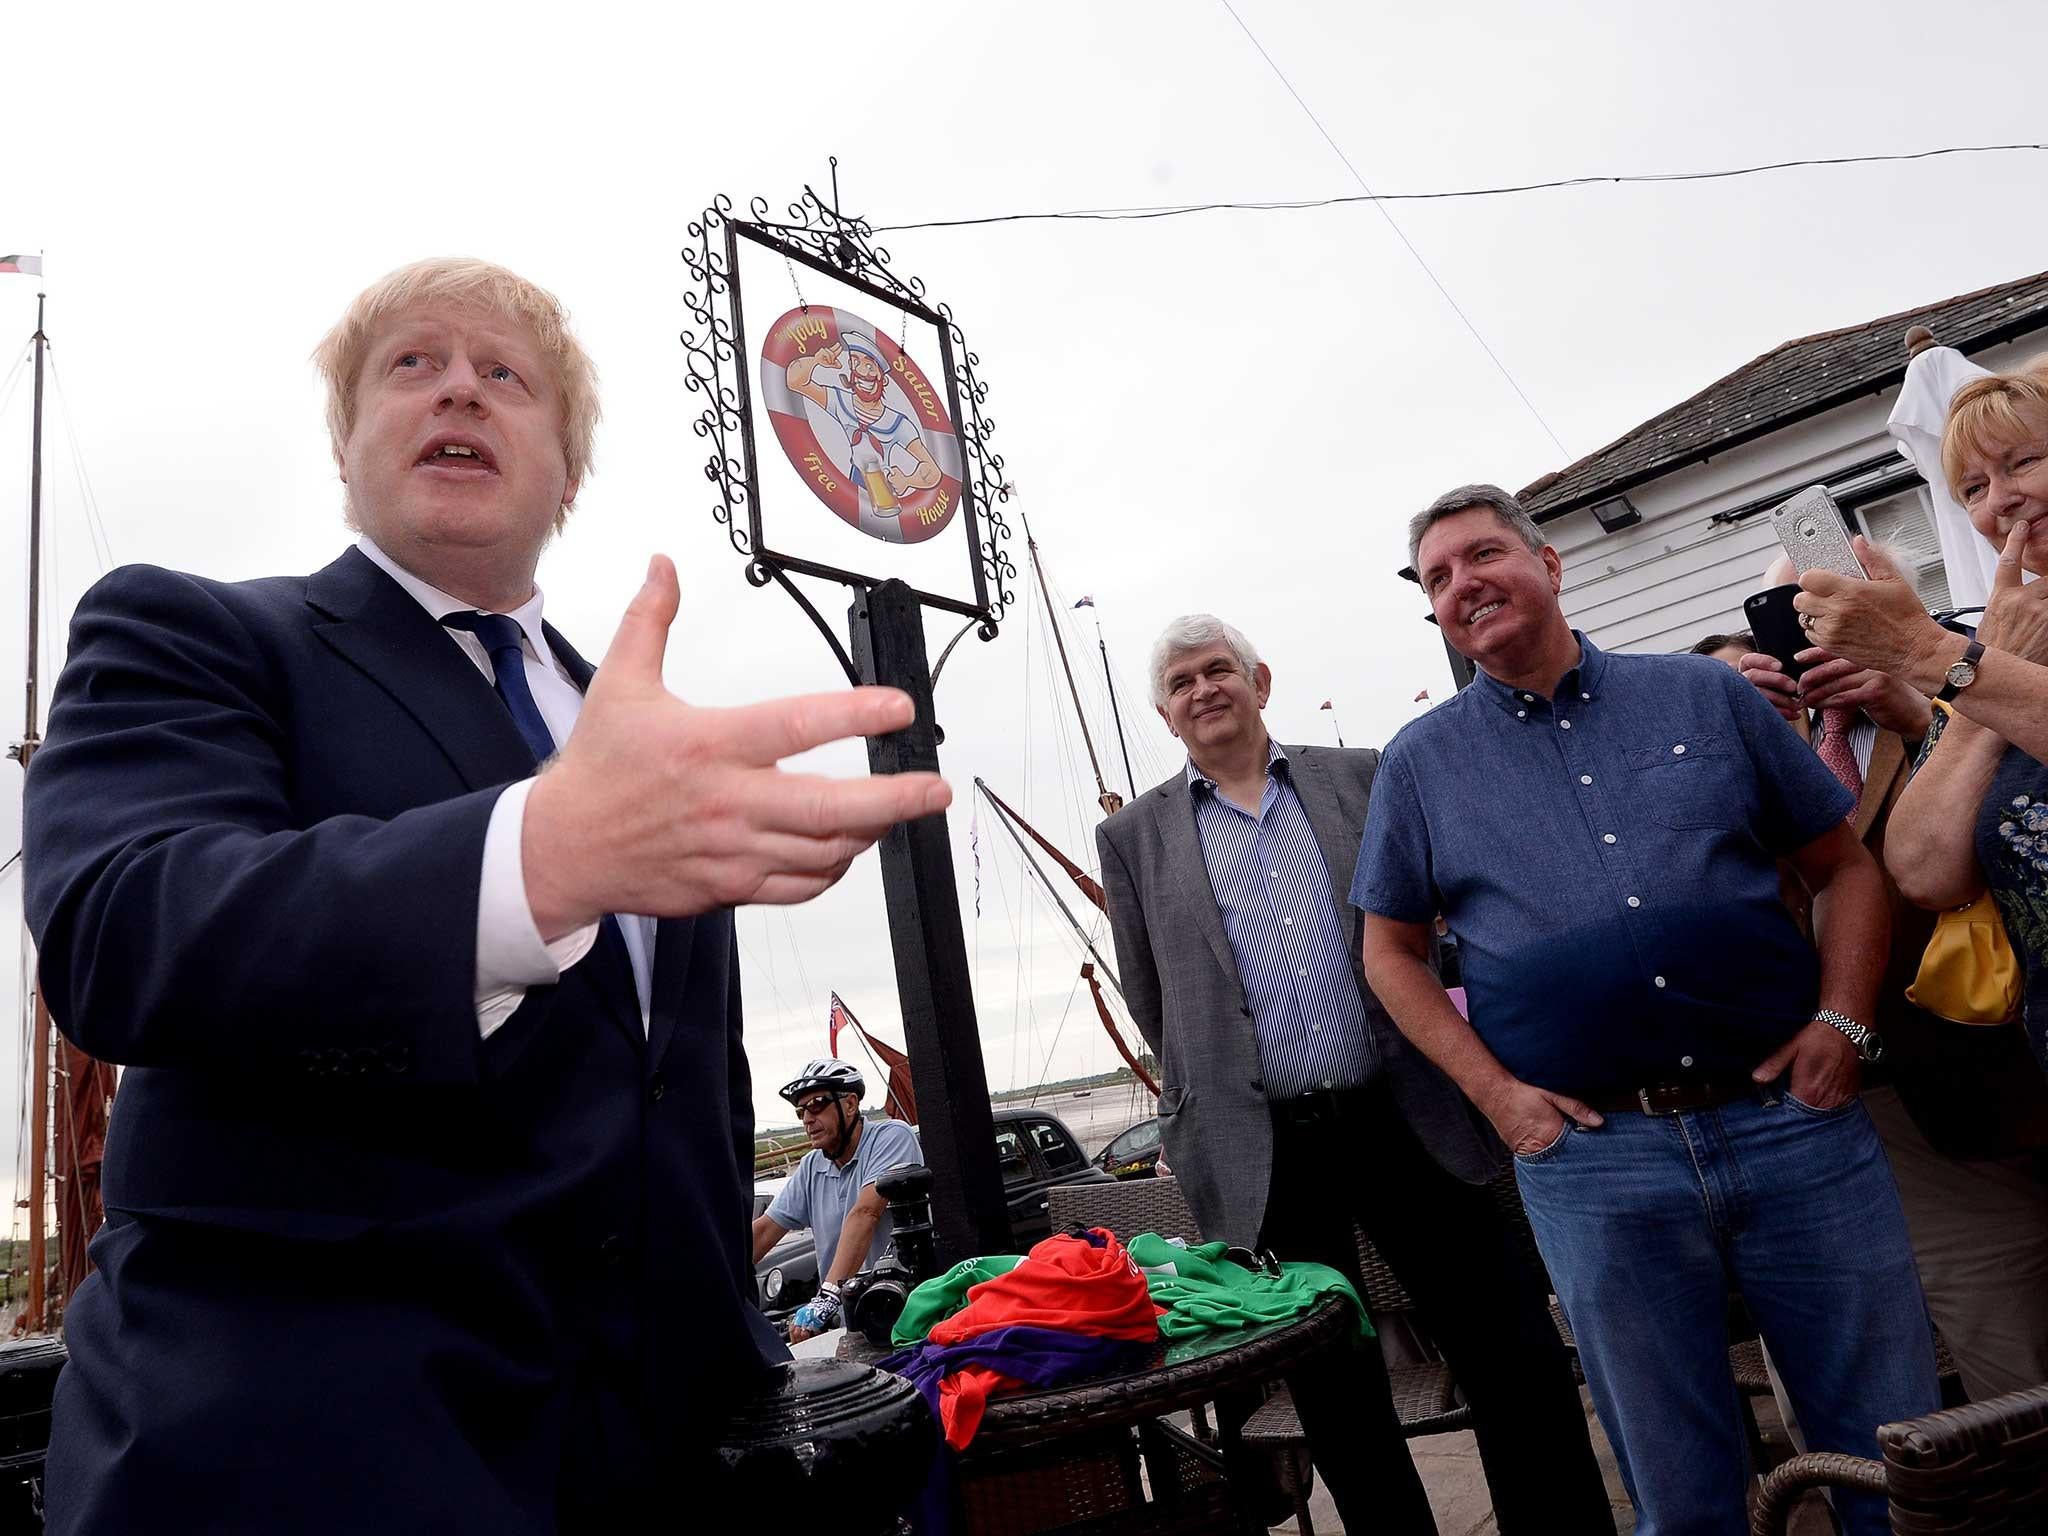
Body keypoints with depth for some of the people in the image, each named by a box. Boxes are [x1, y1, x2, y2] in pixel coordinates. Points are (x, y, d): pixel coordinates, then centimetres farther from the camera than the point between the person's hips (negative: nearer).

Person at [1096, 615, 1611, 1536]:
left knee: (1518, 1356, 6)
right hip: (1266, 1153, -1)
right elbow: (1152, 1007, 9)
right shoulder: (1135, 837, 5)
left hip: (1409, 1119, 1)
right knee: (1336, 1398, 10)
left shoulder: (1362, 778, 7)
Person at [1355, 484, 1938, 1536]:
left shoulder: (1707, 696, 7)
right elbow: (1392, 950, 9)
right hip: (1591, 1151, -1)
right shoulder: (1422, 762, 5)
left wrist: (1840, 1021, -2)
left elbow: (1846, 866, 12)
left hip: (1789, 1119, 1)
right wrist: (1494, 1090, -4)